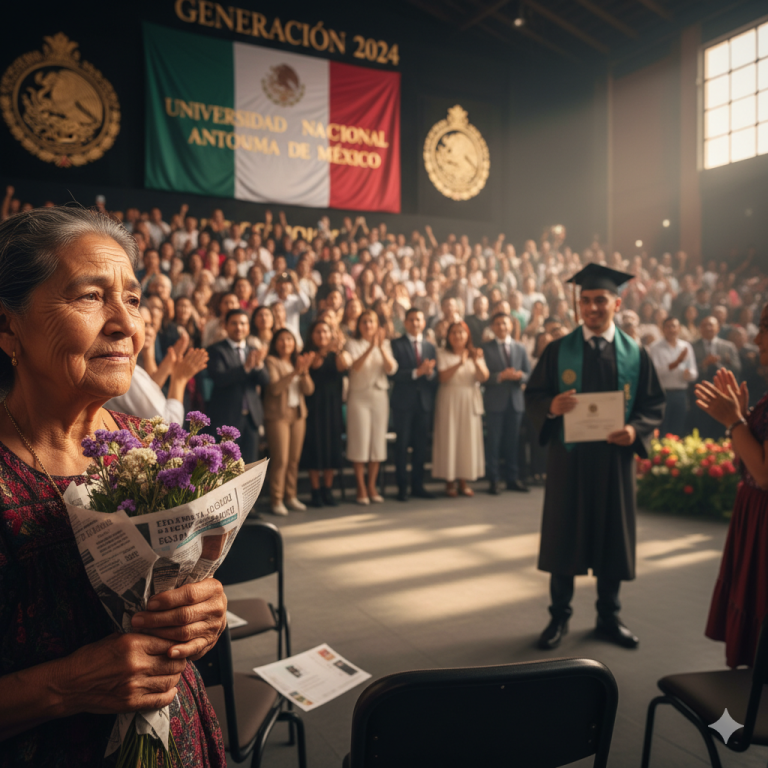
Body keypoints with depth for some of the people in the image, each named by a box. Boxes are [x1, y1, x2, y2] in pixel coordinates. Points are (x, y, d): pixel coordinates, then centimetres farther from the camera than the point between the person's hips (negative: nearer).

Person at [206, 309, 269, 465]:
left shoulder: (253, 351, 13)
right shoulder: (216, 350, -2)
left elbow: (265, 381, 4)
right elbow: (219, 378, -17)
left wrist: (259, 364, -17)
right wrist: (246, 367, -27)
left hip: (251, 416, 5)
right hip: (226, 417, -5)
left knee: (250, 464, 8)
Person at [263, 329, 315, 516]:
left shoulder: (298, 361, 15)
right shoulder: (271, 361, -3)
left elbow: (309, 389, 5)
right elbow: (275, 387, -17)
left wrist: (304, 370, -12)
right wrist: (296, 371, -22)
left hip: (298, 414, 5)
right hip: (278, 415, -5)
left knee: (294, 459, 4)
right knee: (280, 459, -7)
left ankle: (291, 496, 13)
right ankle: (276, 500, -1)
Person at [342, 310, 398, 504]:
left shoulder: (385, 344, 9)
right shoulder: (353, 344, 1)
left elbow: (391, 369, -6)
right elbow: (355, 366, -18)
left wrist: (381, 347, -19)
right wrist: (370, 347, -29)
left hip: (380, 395, 3)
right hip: (359, 396, -3)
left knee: (378, 440, 4)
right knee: (360, 441, -4)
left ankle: (372, 486, 15)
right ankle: (361, 488, 6)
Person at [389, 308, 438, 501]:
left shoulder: (430, 347, 15)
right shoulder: (397, 345, 2)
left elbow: (436, 378, 9)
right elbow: (393, 374, -10)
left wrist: (430, 372, -13)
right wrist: (416, 372, -19)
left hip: (425, 402, 4)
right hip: (403, 402, -4)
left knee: (421, 446, 7)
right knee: (402, 445, 0)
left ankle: (418, 486, 15)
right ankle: (402, 487, 7)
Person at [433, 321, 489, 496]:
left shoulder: (475, 354, 9)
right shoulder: (443, 354, 2)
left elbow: (484, 377, -4)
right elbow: (443, 377, -13)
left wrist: (477, 362, -21)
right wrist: (460, 364, -25)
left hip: (470, 402, 3)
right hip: (449, 401, -2)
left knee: (468, 440, 3)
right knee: (449, 439, -2)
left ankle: (464, 481, 12)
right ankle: (449, 482, 7)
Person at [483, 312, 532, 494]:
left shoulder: (520, 348, 13)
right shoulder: (486, 348, 1)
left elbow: (529, 374, 9)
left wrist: (520, 376, -12)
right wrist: (500, 376, -19)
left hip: (515, 400, 3)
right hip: (495, 401, -3)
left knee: (512, 442, 9)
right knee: (493, 442, -1)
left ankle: (513, 479, 17)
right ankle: (493, 480, 6)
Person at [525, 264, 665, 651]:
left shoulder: (635, 354, 4)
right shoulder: (558, 350, 1)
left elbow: (654, 404, 4)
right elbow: (532, 395, 0)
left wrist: (635, 430, -15)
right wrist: (551, 407, -22)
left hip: (615, 457, 1)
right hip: (568, 457, -1)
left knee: (612, 536, 10)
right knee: (564, 535, 6)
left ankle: (608, 618, 28)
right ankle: (559, 617, 22)